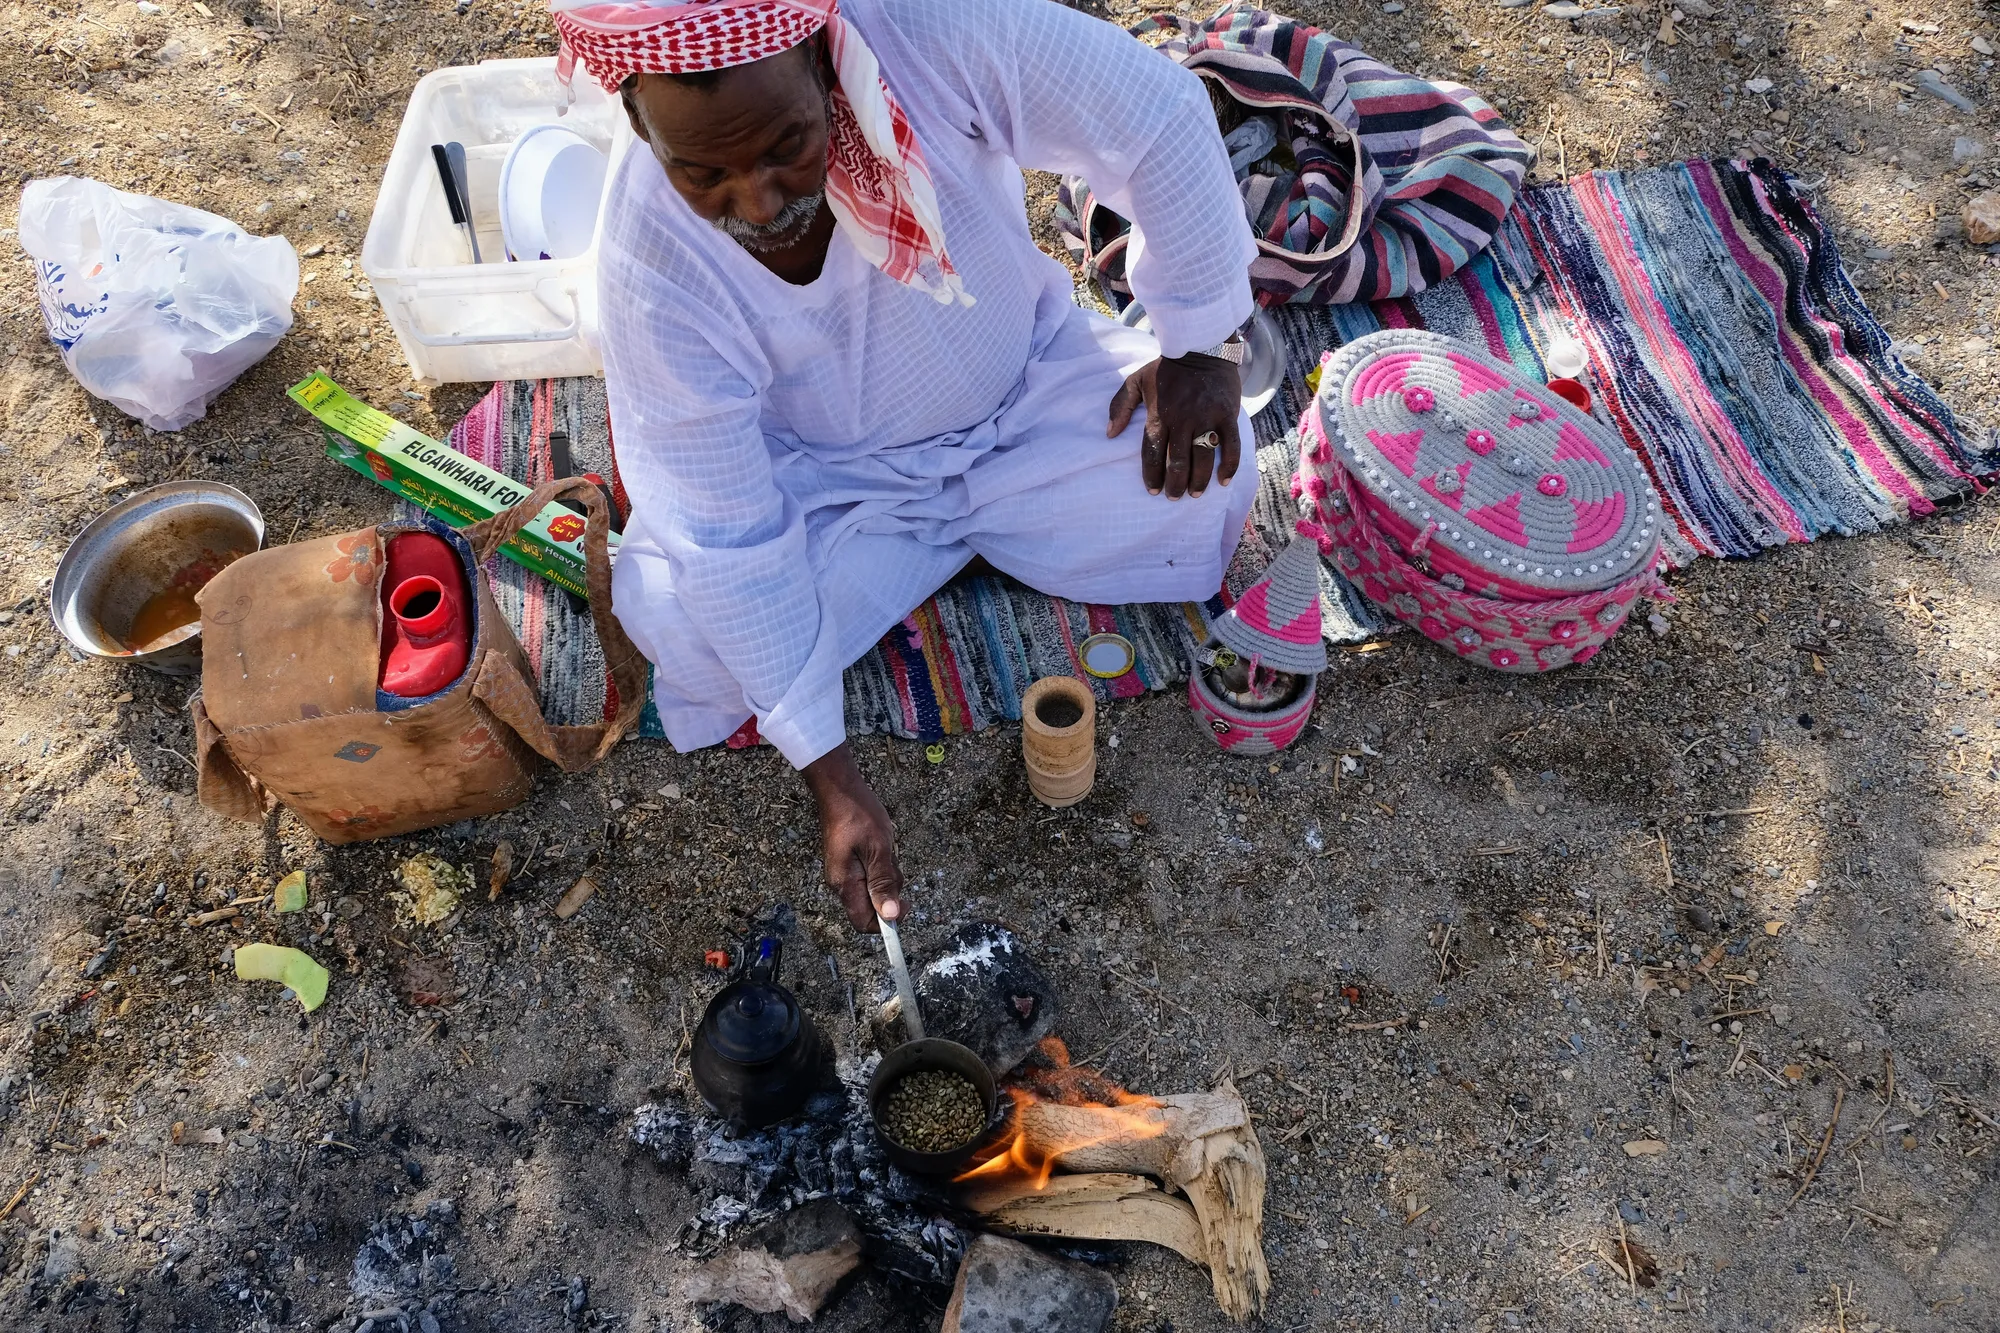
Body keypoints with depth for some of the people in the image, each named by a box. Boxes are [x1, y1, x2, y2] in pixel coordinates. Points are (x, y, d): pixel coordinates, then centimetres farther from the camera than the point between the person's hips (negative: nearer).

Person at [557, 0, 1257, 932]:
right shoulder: (653, 270, -30)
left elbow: (1160, 119, -20)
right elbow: (731, 545, -26)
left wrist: (1203, 339, -14)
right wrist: (833, 780, -23)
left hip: (1030, 391, 2)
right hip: (827, 481, -1)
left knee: (1203, 483, -21)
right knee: (671, 617, -24)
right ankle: (963, 529, 0)